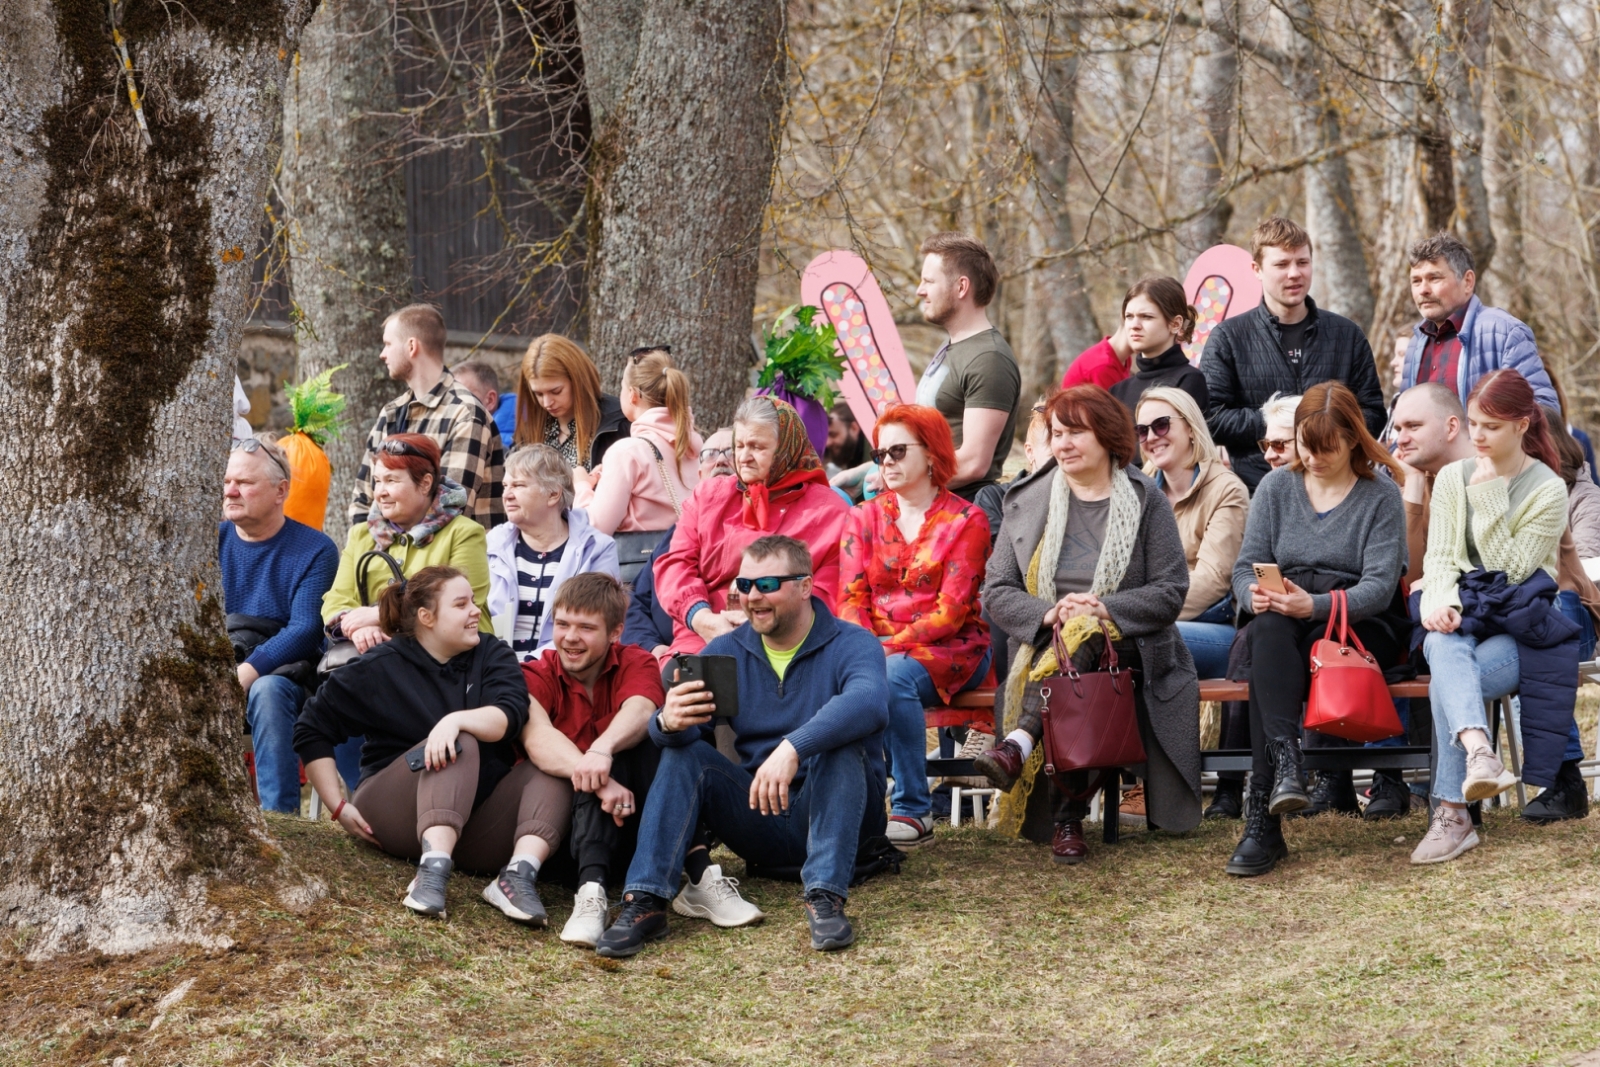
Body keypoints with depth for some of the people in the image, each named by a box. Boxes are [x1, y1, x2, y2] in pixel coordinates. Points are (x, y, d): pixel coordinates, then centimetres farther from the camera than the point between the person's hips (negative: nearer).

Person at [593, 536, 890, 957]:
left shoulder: (850, 645, -7)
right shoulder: (727, 651, 7)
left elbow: (869, 702, -32)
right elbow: (673, 730, -8)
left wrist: (792, 748, -46)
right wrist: (670, 723, -35)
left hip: (833, 812, -3)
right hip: (759, 821, 3)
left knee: (841, 746, -29)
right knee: (684, 752, -16)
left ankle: (825, 898, -38)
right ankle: (645, 901, -27)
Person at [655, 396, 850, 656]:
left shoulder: (828, 511, 9)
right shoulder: (708, 495, 20)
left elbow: (826, 594, 1)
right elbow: (675, 565, 11)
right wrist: (702, 618, -9)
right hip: (702, 642, 2)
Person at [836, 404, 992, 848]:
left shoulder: (966, 521, 1)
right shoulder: (864, 518, 14)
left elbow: (951, 609, -9)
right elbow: (851, 600, 4)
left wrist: (894, 646, -21)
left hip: (948, 648, -3)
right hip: (877, 647, 3)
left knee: (894, 678, -36)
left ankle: (914, 811, -27)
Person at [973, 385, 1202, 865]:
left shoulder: (1145, 500, 7)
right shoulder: (1026, 501, 13)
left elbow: (1170, 591, 1)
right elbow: (997, 592, 7)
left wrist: (1104, 609, -16)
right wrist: (1049, 613, -14)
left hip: (1123, 646, -2)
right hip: (1044, 645, 2)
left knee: (1081, 640, -37)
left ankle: (1021, 744, -45)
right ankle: (1067, 820, -41)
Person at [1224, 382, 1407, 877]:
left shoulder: (1380, 496, 2)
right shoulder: (1275, 488, 13)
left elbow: (1380, 586, -9)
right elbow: (1245, 567, 8)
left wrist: (1318, 605, -27)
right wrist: (1255, 594, -18)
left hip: (1360, 626, -2)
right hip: (1285, 625, 2)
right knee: (1268, 630, -36)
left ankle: (1262, 815, -38)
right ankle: (1285, 763, -54)